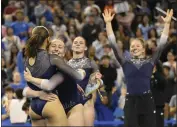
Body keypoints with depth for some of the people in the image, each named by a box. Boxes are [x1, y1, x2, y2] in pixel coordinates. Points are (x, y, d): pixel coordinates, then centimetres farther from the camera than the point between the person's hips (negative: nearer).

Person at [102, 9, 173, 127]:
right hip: (131, 100, 0)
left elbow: (162, 44, 4)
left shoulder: (150, 62, 7)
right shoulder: (126, 62, 8)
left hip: (147, 100, 0)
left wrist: (167, 23, 0)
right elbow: (113, 44, 5)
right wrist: (108, 23, 1)